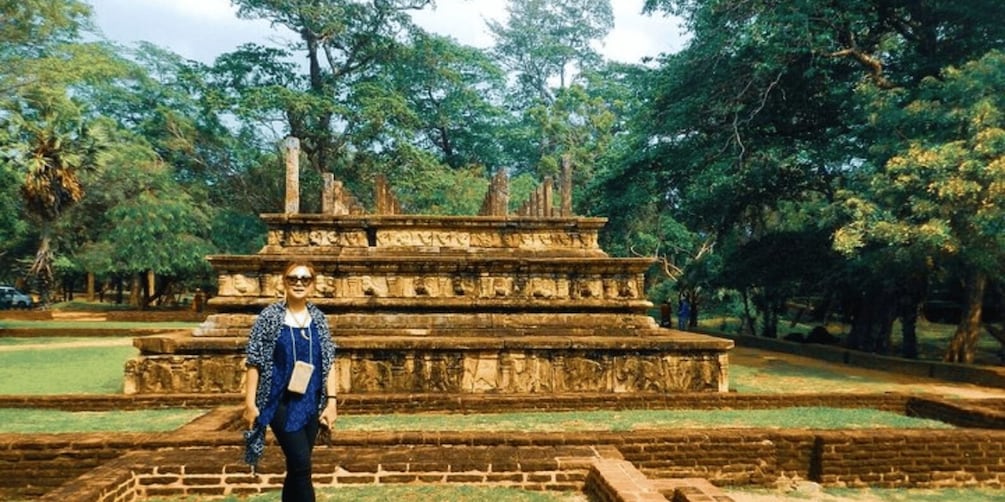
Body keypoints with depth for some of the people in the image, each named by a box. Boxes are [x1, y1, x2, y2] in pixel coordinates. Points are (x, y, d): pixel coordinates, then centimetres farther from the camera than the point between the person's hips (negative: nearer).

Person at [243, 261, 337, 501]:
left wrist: (331, 400, 0)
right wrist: (250, 402, -10)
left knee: (297, 468, 11)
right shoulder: (270, 317, -5)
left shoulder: (318, 318, 5)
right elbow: (254, 362, -5)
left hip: (311, 403, 4)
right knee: (302, 465, -10)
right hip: (281, 403, -4)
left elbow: (328, 362, 6)